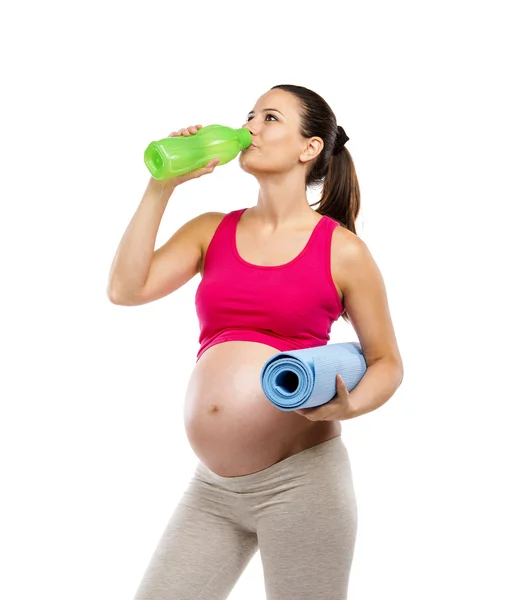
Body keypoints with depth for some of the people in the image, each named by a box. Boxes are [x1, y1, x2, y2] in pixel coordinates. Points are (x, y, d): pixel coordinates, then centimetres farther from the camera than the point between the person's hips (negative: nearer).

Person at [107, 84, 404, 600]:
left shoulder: (342, 251, -2)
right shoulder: (210, 232, 9)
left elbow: (386, 363, 5)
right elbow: (125, 289, -3)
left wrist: (349, 405, -16)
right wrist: (161, 186, -2)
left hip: (299, 477, -4)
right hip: (211, 484, 4)